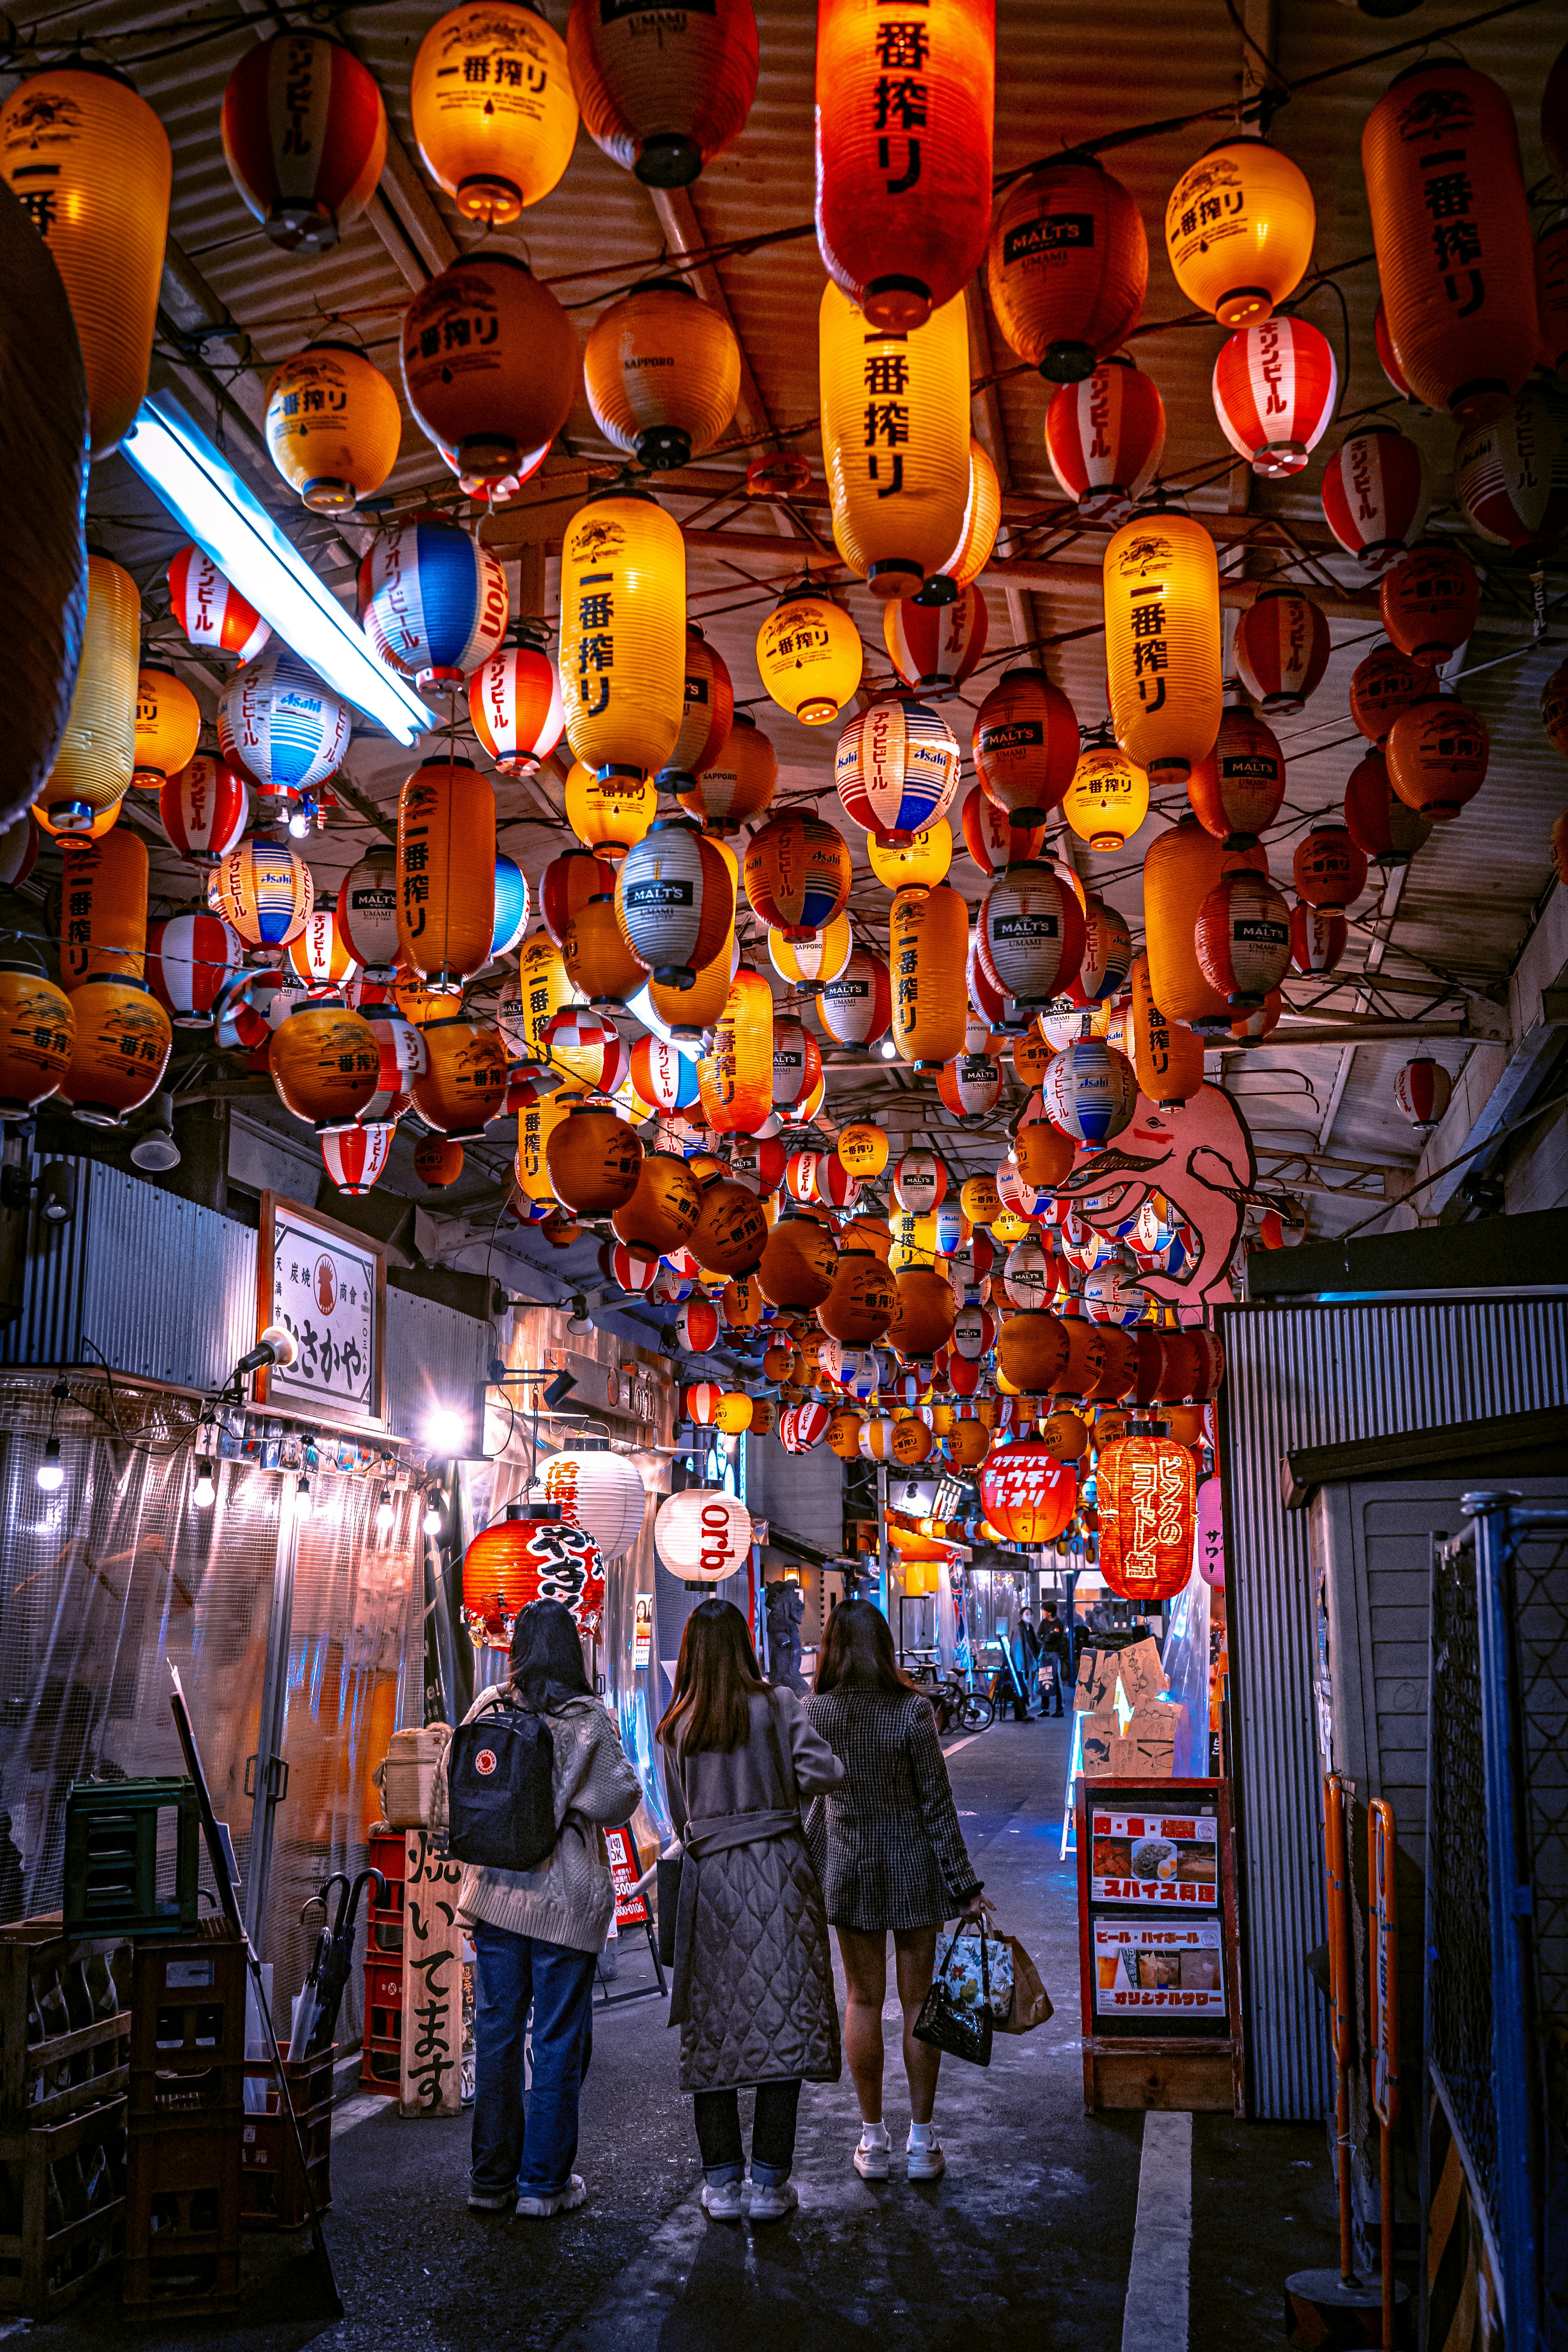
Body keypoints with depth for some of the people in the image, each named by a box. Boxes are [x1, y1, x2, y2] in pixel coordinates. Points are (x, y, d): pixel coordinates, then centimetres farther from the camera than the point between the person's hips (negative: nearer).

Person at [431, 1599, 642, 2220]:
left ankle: (492, 2178, 20)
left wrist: (462, 1845, 20)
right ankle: (544, 2182, 11)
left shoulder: (487, 1709, 1)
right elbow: (617, 1798, -10)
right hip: (565, 1899, -4)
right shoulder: (586, 1720, -10)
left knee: (496, 2032, 13)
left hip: (495, 1891, 4)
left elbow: (448, 1797, 5)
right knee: (559, 2041, 6)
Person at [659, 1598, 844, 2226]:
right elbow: (822, 1772, -9)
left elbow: (681, 1818, 11)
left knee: (713, 2029, 9)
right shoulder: (778, 1705, 0)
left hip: (708, 1879, 2)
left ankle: (722, 2183, 13)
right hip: (778, 1872, -2)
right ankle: (769, 2181, 5)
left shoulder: (675, 1728, 7)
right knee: (783, 2020, 3)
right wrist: (784, 1784, 10)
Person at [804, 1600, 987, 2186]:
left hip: (849, 1865, 2)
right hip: (914, 1864, -1)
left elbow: (820, 1799, -1)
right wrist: (965, 1884, -4)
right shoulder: (913, 1710, -14)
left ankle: (872, 2140, 19)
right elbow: (937, 1803, -11)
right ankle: (922, 2142, 16)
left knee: (863, 2000, 12)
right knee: (918, 1999, 9)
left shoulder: (816, 1713, -8)